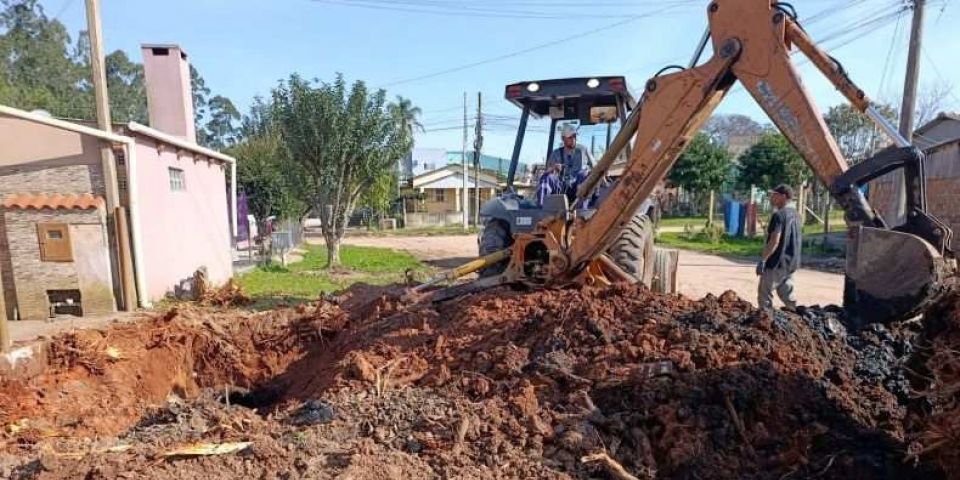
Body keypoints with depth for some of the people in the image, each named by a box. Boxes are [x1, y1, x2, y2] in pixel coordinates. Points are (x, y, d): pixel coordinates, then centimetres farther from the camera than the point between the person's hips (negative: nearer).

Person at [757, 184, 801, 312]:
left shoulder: (779, 215, -16)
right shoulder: (795, 214, 11)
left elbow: (774, 241, -22)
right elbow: (792, 240, 17)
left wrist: (763, 259, -19)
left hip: (777, 262, -9)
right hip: (791, 262, 9)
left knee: (764, 294, -1)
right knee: (786, 293, 17)